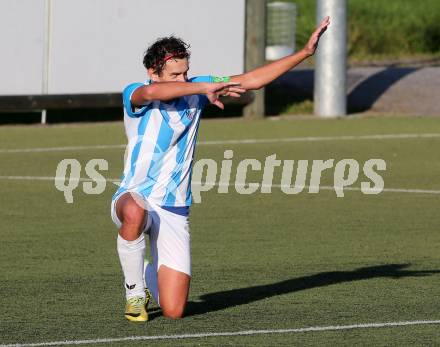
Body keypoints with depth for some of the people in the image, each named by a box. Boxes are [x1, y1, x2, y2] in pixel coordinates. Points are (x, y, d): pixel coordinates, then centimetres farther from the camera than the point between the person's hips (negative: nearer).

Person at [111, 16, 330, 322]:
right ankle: (135, 291, -17)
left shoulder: (195, 90, 2)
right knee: (135, 212, -44)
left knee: (174, 310, -7)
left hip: (175, 210, 3)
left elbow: (249, 80, 4)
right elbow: (150, 92, -35)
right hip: (134, 197, -3)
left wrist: (306, 52, 0)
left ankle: (148, 274, 31)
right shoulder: (134, 96, -10)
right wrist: (206, 88, -43)